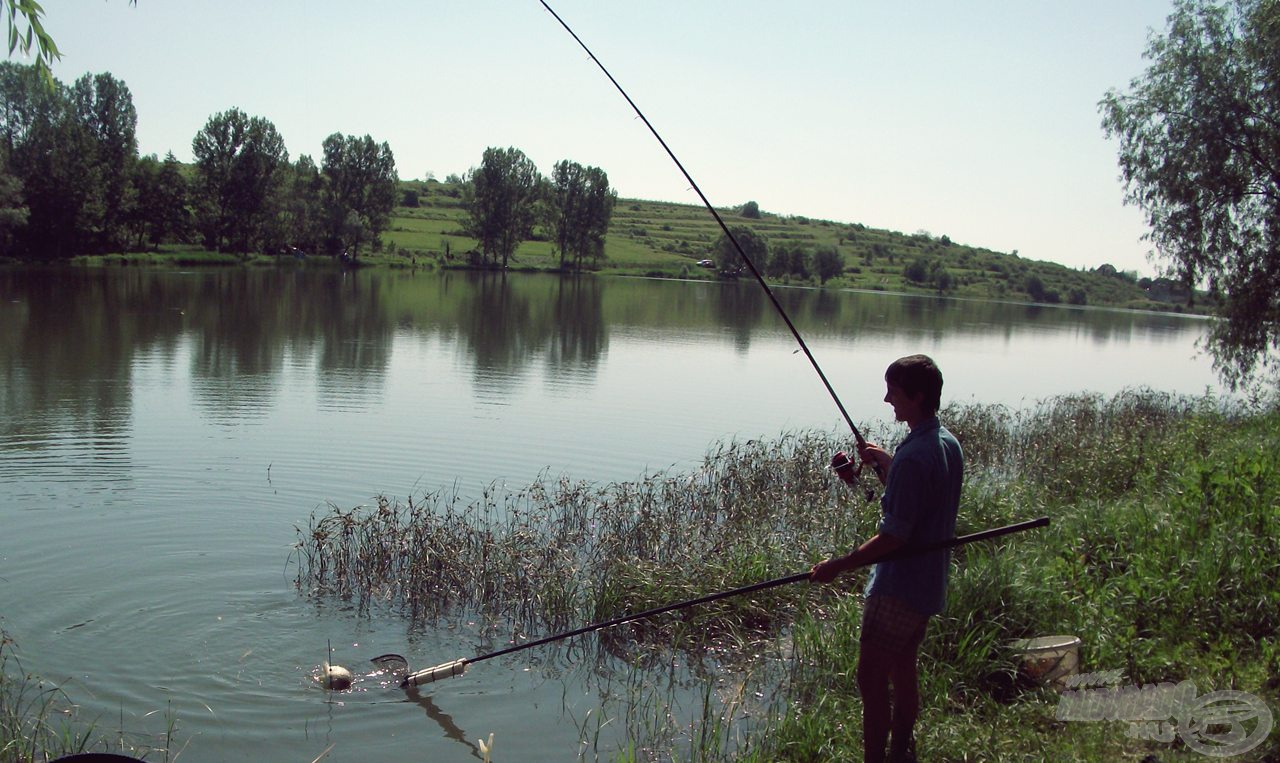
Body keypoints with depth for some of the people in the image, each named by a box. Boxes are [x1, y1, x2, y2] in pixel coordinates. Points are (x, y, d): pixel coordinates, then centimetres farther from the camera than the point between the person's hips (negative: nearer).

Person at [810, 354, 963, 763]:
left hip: (899, 587, -10)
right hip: (928, 584, 10)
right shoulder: (949, 444, 5)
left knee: (871, 678, -2)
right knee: (903, 670, 20)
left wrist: (837, 565, -18)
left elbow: (894, 537, -24)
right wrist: (886, 463, 10)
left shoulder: (913, 457, -24)